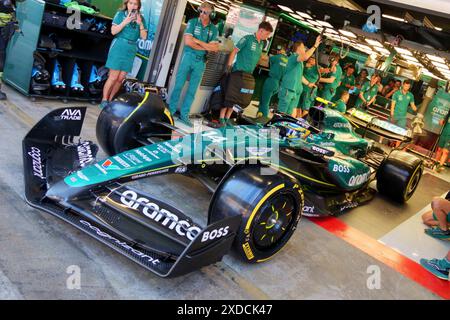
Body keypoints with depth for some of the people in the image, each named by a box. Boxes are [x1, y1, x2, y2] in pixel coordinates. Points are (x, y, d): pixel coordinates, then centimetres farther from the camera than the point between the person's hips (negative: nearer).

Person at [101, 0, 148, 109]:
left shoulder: (141, 18, 9)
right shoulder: (120, 14, 0)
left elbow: (144, 37, 4)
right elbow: (113, 31, -8)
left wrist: (140, 24, -10)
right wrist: (125, 21, -16)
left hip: (130, 50, 4)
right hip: (118, 47, -4)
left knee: (121, 78, 5)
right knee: (113, 77, -6)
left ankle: (110, 99, 17)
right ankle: (104, 100, 5)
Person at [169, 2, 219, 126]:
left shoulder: (214, 29, 5)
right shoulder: (193, 22, -3)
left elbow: (215, 48, -5)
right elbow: (188, 42, -13)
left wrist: (198, 41, -12)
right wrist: (206, 47, -10)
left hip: (201, 61, 3)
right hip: (188, 57, -2)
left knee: (192, 90, 5)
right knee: (178, 85, 0)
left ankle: (184, 115, 12)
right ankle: (171, 110, 11)